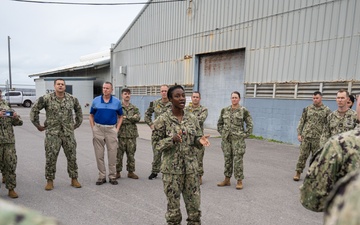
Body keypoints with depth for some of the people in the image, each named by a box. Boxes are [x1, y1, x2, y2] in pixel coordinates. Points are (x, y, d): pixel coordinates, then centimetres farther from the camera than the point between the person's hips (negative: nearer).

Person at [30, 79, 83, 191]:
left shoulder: (72, 99, 5)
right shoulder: (46, 98, -5)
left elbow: (78, 110, 20)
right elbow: (34, 110, 1)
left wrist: (78, 123, 16)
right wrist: (37, 125, 3)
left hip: (68, 133, 2)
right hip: (52, 133, -2)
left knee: (72, 156, 6)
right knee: (51, 157, 3)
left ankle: (74, 179, 19)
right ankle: (50, 181, 18)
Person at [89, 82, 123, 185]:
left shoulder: (117, 102, 2)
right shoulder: (96, 100, 4)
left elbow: (120, 116, 10)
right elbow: (91, 115, 10)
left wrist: (117, 129, 0)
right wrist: (93, 128, 0)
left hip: (111, 129, -1)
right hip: (98, 129, 1)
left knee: (112, 154, 2)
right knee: (99, 154, 6)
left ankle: (112, 176, 15)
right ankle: (102, 176, 18)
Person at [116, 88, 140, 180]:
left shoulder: (134, 108, 11)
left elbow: (138, 118, -6)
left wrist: (126, 117, -12)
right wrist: (131, 119, -12)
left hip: (131, 134, 3)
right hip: (121, 134, -2)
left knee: (131, 154, 9)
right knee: (119, 154, 2)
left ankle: (131, 172, 19)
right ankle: (117, 172, 15)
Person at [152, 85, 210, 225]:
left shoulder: (192, 118, 3)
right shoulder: (163, 119, -9)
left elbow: (196, 140, 10)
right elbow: (156, 144, -7)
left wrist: (200, 140, -13)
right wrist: (172, 139, -24)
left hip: (191, 168, 4)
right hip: (172, 169, -3)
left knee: (194, 205, 13)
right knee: (173, 206, 11)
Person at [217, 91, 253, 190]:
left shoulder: (244, 111, -3)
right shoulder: (225, 110, 7)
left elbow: (250, 125, 0)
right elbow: (219, 123, 17)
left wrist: (245, 135, -5)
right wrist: (222, 133, 8)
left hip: (238, 139, -4)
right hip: (226, 139, 4)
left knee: (238, 160, -1)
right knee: (227, 159, 11)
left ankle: (239, 181, 12)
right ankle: (227, 180, 23)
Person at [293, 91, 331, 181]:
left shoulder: (326, 110, 1)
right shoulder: (307, 109, 6)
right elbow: (301, 121, 7)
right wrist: (299, 134, 1)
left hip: (318, 138, -1)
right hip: (305, 136, 1)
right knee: (302, 155, 2)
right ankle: (298, 173, 10)